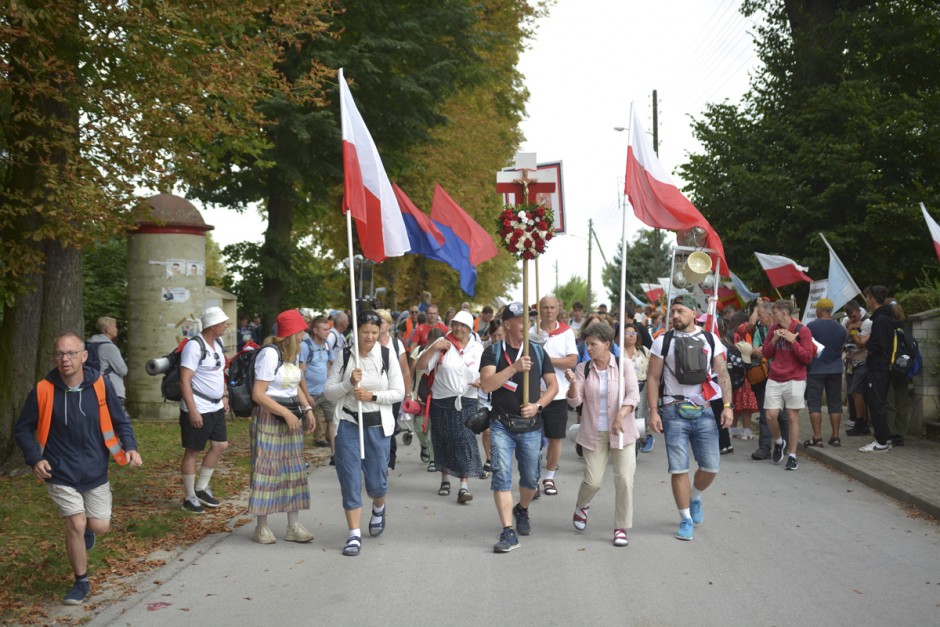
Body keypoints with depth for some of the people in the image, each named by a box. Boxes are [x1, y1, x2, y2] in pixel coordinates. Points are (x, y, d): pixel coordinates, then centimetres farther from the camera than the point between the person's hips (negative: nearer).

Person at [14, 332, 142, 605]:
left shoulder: (100, 385, -10)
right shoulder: (43, 391, -12)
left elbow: (120, 420, 2)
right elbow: (22, 430, 0)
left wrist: (130, 447, -15)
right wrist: (35, 459, -14)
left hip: (95, 472, 2)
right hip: (61, 474, -2)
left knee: (100, 527, 5)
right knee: (76, 525, -9)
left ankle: (86, 530, 44)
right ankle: (81, 583, 14)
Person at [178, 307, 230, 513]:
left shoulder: (217, 343, 8)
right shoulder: (194, 346, -19)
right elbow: (184, 380, -22)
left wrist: (224, 396, 17)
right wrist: (192, 410, -25)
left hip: (216, 407, 9)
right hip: (198, 410, -9)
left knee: (220, 445, 10)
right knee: (192, 451, 2)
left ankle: (201, 489, 24)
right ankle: (189, 498, 13)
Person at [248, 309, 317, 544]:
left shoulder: (294, 353, 12)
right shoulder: (270, 353, -16)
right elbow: (258, 394, -20)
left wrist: (307, 408, 6)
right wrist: (286, 413, -21)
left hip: (291, 417, 9)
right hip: (269, 417, -9)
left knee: (294, 470, 8)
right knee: (267, 470, -2)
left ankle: (294, 526, 14)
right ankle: (261, 528, 8)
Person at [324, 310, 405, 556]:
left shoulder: (387, 357, -1)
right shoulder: (344, 357, 1)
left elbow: (399, 392, -2)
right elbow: (329, 392, 2)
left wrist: (372, 395, -16)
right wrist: (349, 383, -16)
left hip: (378, 425, 0)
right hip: (348, 423, 0)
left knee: (376, 480, 5)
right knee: (350, 479, -1)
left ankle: (379, 508, 41)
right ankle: (354, 535, 8)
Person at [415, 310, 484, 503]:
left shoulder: (478, 348, 6)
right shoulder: (442, 344, -3)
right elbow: (421, 366, -6)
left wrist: (481, 382, -7)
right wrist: (432, 348, -18)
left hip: (467, 402, 1)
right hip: (442, 401, -1)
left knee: (465, 441, -9)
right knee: (443, 440, 9)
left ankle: (464, 485, -9)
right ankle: (445, 478, 29)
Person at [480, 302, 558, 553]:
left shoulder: (538, 352, 6)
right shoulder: (493, 352, -2)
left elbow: (553, 385, 8)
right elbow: (486, 385, -15)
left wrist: (538, 405, -8)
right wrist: (514, 368, -24)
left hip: (531, 425, 3)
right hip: (502, 425, -2)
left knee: (530, 479, 12)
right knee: (501, 475, -11)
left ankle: (522, 510, 43)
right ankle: (508, 532, -8)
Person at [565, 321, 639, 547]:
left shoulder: (624, 365, -4)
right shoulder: (583, 369, 1)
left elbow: (633, 395, -10)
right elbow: (575, 401, -3)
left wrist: (621, 415, -27)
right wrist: (572, 384, -23)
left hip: (622, 432, -1)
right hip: (595, 433, 1)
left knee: (624, 480, -7)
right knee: (593, 481, -1)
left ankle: (621, 528, 8)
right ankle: (582, 506, 33)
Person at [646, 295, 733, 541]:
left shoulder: (711, 340, 7)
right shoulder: (663, 341, 3)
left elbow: (722, 374, 5)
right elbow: (653, 378, 2)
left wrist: (727, 405, -6)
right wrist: (653, 412, -6)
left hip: (704, 411, 2)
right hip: (675, 412, -1)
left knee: (711, 467, 1)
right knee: (679, 469, -2)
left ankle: (695, 497, 32)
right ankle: (686, 519, 12)